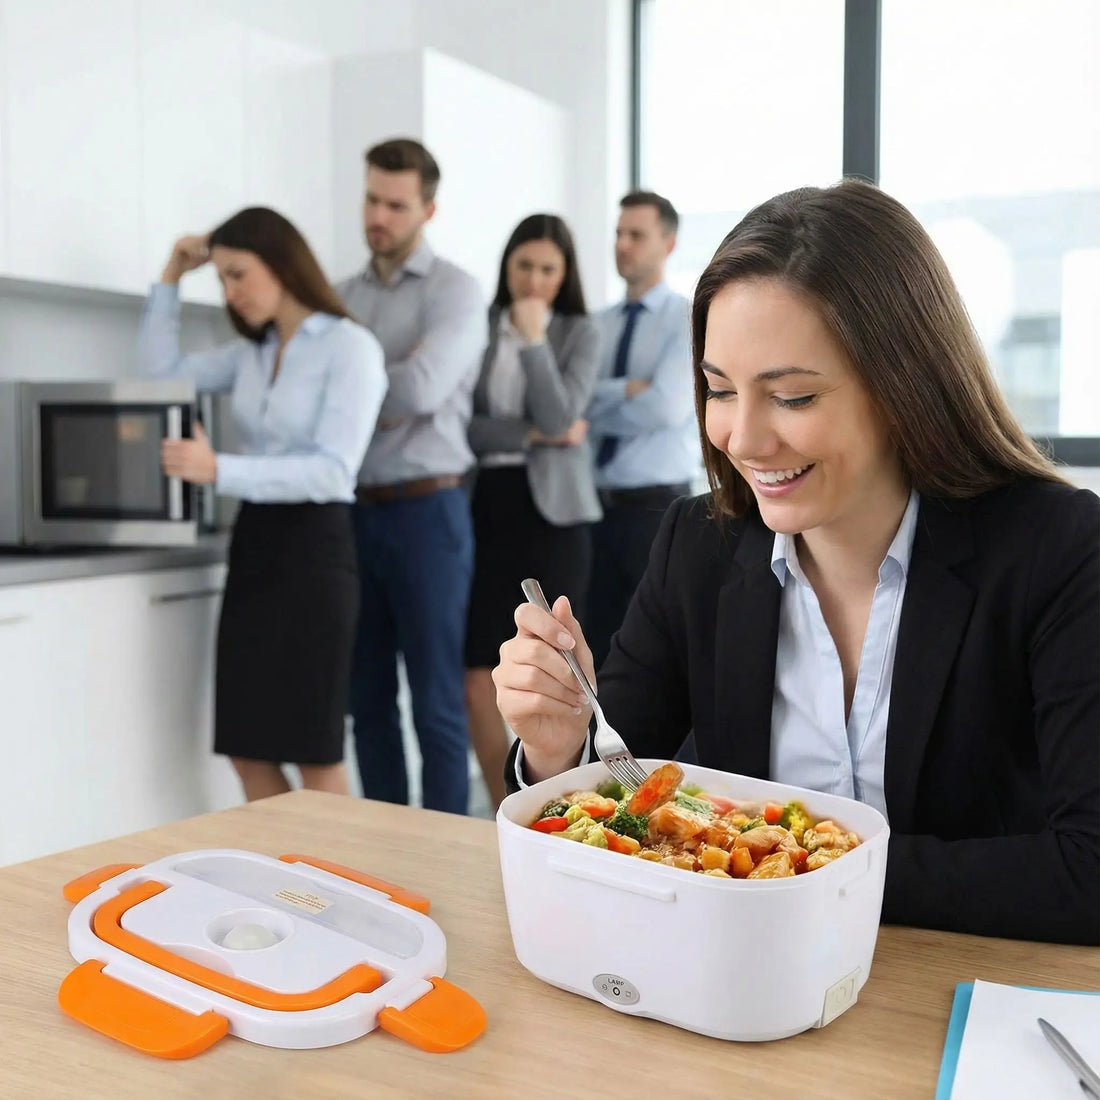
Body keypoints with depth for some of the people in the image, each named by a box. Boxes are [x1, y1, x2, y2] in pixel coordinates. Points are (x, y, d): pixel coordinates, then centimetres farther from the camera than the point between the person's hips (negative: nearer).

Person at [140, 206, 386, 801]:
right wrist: (171, 278, 14)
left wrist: (218, 471, -26)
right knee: (248, 748, 9)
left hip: (313, 546, -7)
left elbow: (332, 471, -18)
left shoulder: (350, 346, -9)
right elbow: (163, 367, 22)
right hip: (253, 542, 7)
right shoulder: (252, 351, 14)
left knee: (314, 752, -1)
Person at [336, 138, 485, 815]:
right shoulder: (344, 296, 14)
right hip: (356, 510, 6)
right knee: (368, 697, 11)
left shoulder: (454, 291, -3)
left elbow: (421, 391, -18)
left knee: (437, 701, 0)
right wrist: (385, 398, -10)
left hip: (427, 509, -6)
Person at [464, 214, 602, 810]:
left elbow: (560, 418, -9)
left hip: (553, 511, -1)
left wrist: (534, 340, -14)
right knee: (479, 684, -1)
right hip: (488, 506, 1)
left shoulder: (581, 333, 5)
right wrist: (530, 435, -11)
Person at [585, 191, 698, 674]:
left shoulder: (691, 320, -4)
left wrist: (597, 411, -6)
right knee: (599, 647, 11)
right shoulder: (598, 325, 11)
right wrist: (627, 390, -18)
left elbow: (667, 407, -19)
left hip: (658, 508, -5)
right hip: (599, 507, 5)